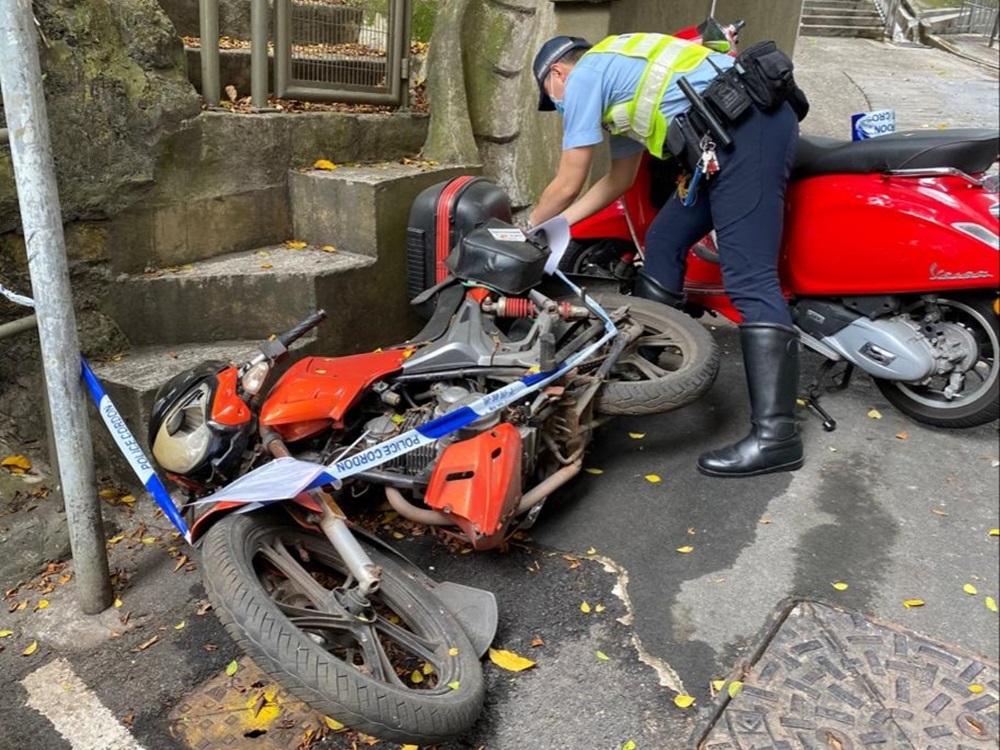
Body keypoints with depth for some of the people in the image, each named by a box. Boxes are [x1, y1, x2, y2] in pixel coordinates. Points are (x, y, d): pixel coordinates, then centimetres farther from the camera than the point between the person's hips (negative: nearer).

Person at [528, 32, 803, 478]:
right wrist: (556, 224, 37)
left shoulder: (584, 76, 4)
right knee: (664, 242, 17)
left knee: (748, 278, -17)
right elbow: (620, 179, 36)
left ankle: (774, 434, -21)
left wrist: (529, 228, 22)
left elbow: (568, 184, 4)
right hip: (752, 124, 10)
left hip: (744, 126, -10)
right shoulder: (617, 74, 32)